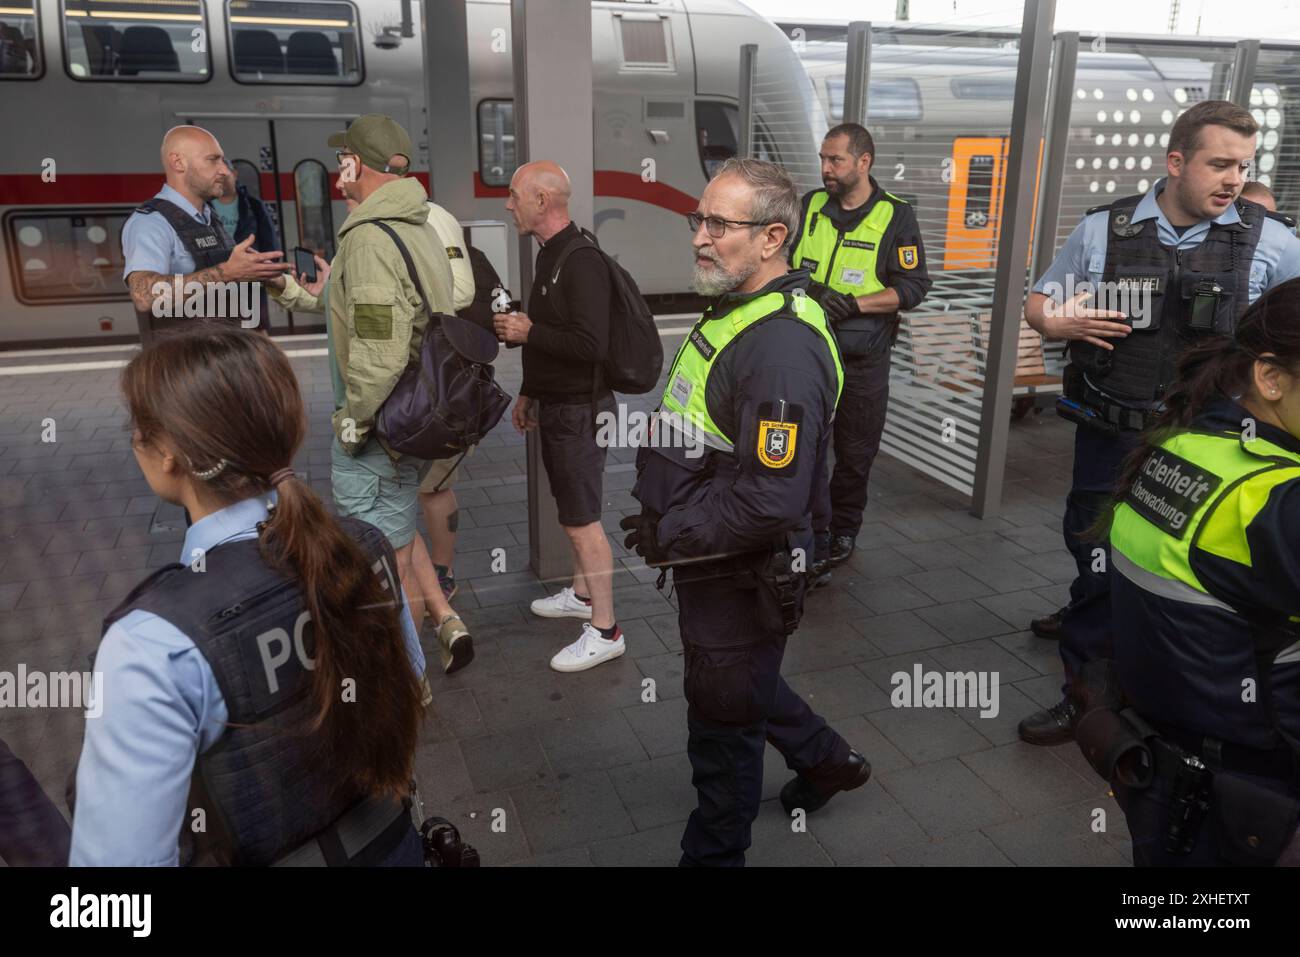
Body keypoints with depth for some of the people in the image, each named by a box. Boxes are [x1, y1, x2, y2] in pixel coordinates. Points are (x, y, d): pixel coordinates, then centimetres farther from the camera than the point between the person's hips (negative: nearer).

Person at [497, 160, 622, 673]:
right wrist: (528, 392, 22)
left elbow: (591, 344, -30)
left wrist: (527, 332, -19)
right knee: (572, 510, 20)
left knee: (582, 519, -5)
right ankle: (582, 594, 37)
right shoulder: (551, 254, 12)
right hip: (555, 406, 10)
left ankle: (604, 631, 4)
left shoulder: (581, 261, -21)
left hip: (580, 410, -10)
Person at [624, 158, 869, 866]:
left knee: (724, 724, 12)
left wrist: (669, 537, -21)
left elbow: (770, 502, -33)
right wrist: (659, 517, 9)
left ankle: (713, 853, 36)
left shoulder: (783, 346, -28)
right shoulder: (730, 311, 5)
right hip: (709, 564, 10)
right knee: (745, 688, 30)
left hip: (740, 580, -10)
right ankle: (826, 761, 53)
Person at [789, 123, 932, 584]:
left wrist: (852, 304, -19)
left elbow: (913, 287, -8)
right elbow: (782, 264, 14)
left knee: (855, 451, 11)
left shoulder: (896, 217, -5)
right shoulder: (809, 205, 5)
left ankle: (844, 528, 32)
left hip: (863, 360, -2)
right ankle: (817, 541, 5)